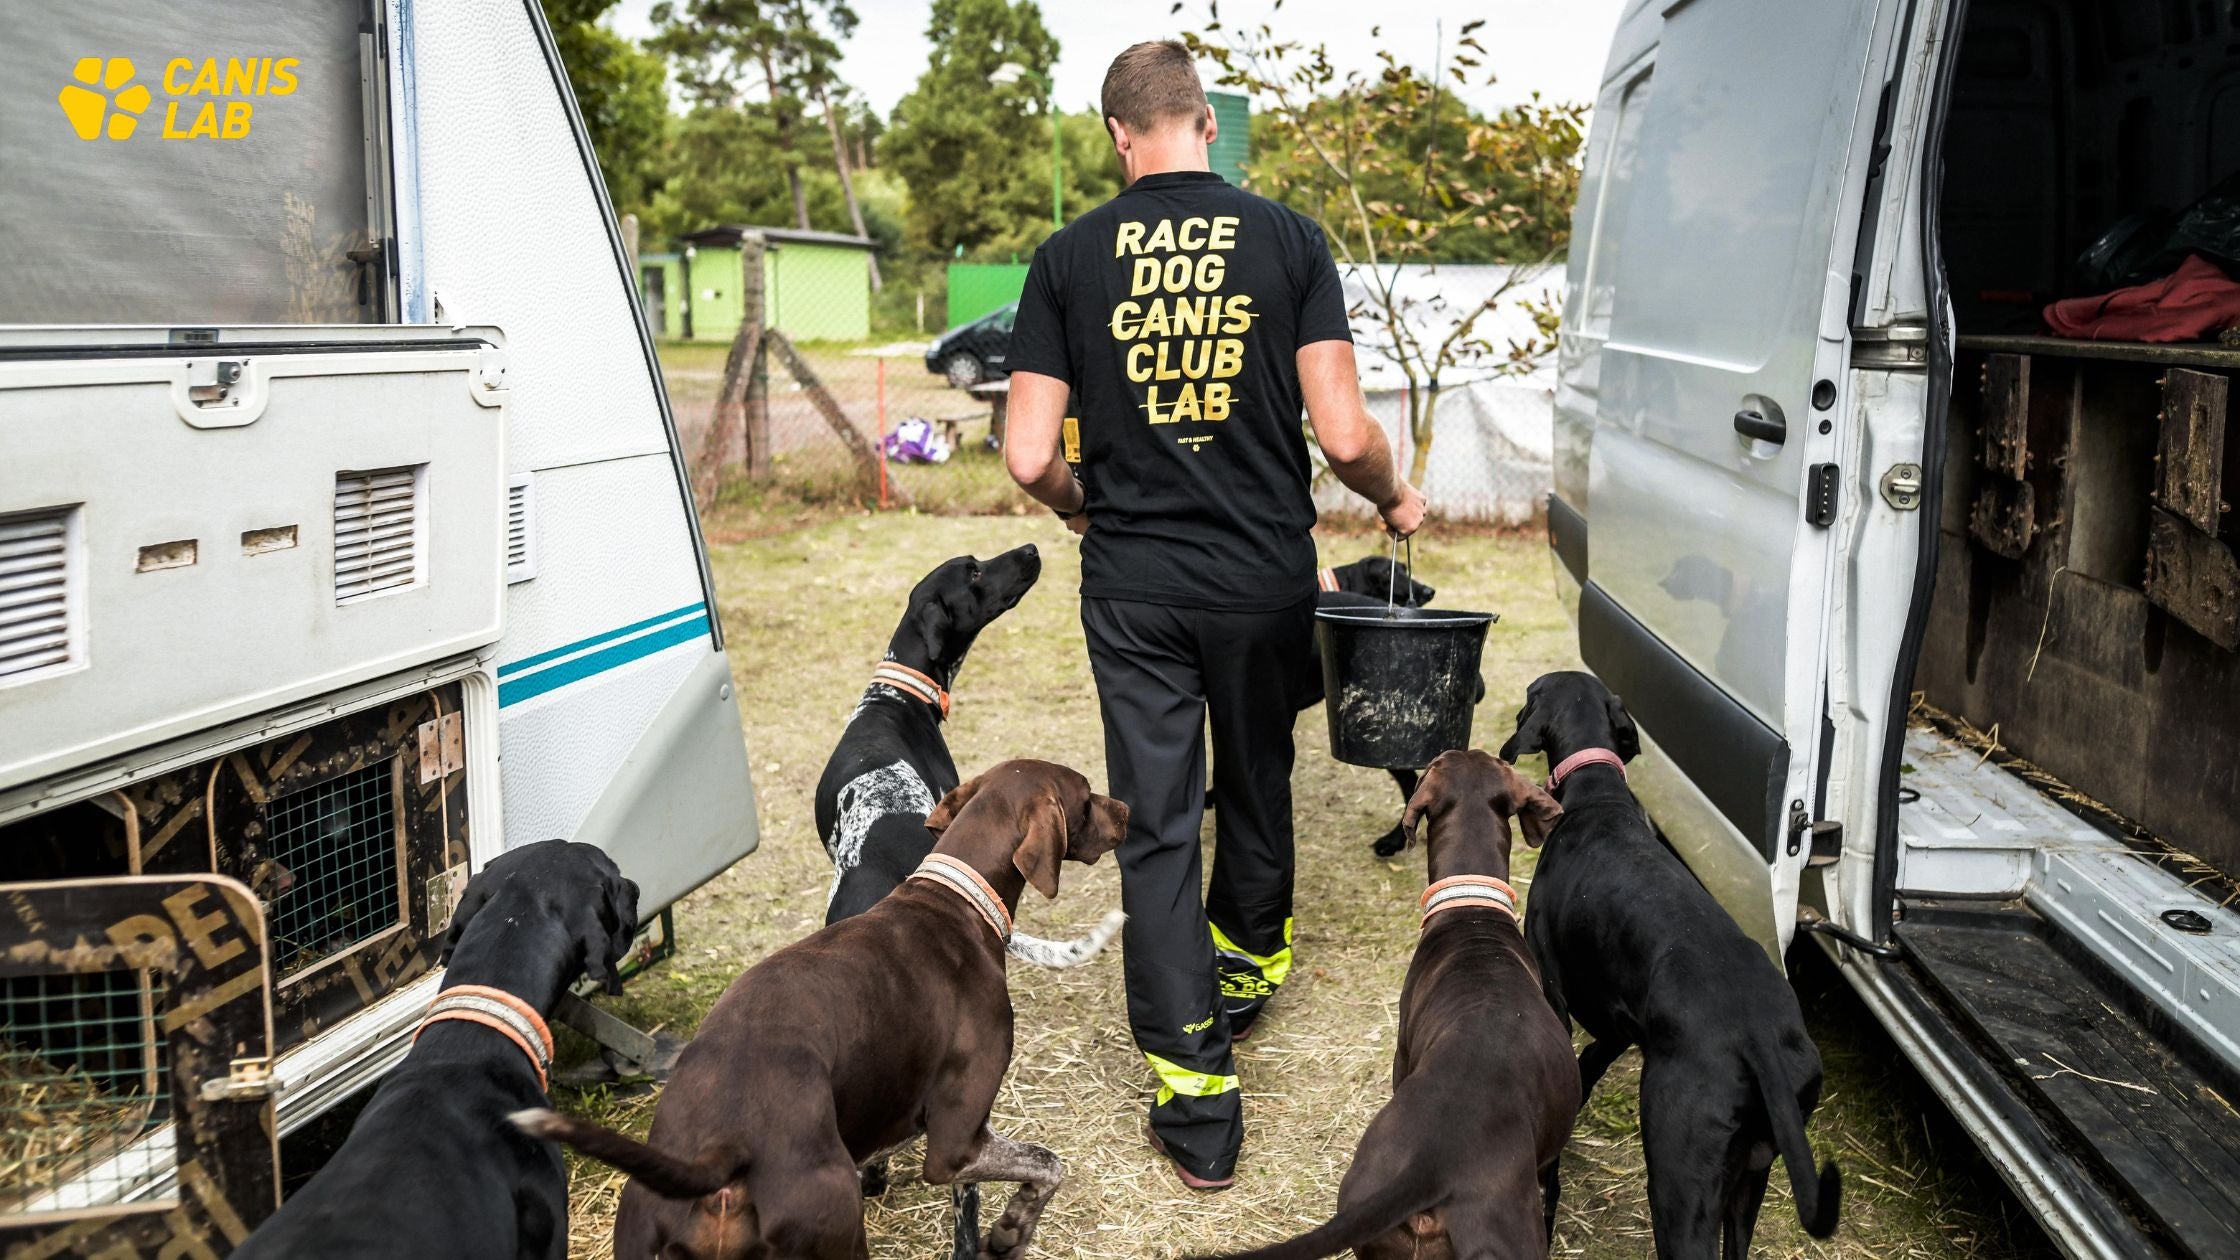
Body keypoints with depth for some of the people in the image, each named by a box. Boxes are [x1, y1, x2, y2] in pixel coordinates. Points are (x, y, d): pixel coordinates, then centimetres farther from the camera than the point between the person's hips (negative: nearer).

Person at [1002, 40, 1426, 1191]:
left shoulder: (1069, 258, -3)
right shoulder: (1286, 238, -4)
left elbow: (1029, 455, -6)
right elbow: (1344, 433, -9)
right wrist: (1393, 501, 12)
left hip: (1132, 587, -1)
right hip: (1265, 578, 1)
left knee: (1155, 826, 5)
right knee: (1255, 787, 22)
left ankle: (1195, 1099, 5)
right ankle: (1249, 969, 47)